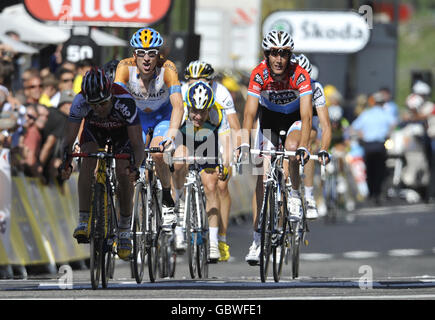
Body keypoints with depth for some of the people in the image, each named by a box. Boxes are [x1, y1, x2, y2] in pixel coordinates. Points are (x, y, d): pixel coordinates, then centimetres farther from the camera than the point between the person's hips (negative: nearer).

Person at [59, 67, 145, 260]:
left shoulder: (124, 102, -41)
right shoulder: (80, 102, -36)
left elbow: (138, 144, -42)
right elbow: (69, 139, -34)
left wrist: (135, 167, -60)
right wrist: (65, 163, -53)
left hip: (122, 129, -1)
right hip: (94, 129, 1)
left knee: (124, 174, -19)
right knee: (88, 160, -27)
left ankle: (125, 230, -1)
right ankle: (84, 221, -23)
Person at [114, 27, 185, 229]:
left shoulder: (167, 68, -33)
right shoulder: (126, 67, -30)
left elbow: (178, 105, -41)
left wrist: (172, 134, -57)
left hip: (163, 113, -2)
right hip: (137, 114, 2)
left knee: (157, 155, -24)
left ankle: (167, 202, -3)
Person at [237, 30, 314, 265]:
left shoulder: (299, 75, -31)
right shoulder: (259, 74, -27)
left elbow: (306, 116, -37)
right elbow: (249, 114, -31)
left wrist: (303, 147, -50)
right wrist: (244, 145, -46)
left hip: (294, 117, -1)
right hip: (269, 116, 1)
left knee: (292, 147, -35)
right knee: (263, 176, -8)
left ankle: (295, 198, -11)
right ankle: (257, 241, -6)